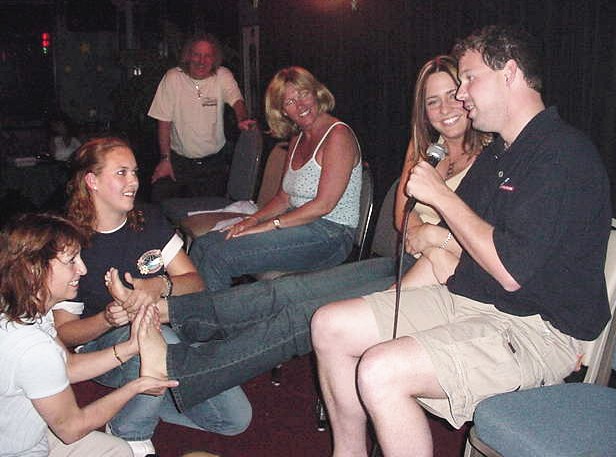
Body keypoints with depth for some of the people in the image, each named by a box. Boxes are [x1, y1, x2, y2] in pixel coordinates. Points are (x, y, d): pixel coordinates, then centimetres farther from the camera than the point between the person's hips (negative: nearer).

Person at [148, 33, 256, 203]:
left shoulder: (223, 76, -6)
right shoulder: (172, 78, -7)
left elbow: (237, 101, -22)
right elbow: (164, 121, -5)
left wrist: (242, 120, -46)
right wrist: (165, 159, -10)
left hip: (214, 162, 1)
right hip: (179, 160, 0)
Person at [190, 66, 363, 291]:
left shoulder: (338, 135, -11)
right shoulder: (297, 140, 17)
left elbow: (324, 204, -18)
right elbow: (284, 198, 16)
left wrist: (269, 225, -17)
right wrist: (253, 219, -3)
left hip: (328, 235, -9)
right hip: (298, 225, 9)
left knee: (219, 256, -21)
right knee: (202, 245, -1)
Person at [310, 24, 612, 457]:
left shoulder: (564, 154, -16)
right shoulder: (497, 153, 15)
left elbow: (511, 270, -24)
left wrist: (440, 194, -16)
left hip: (536, 330, -9)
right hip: (467, 299, 10)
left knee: (381, 372, -30)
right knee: (330, 325, 2)